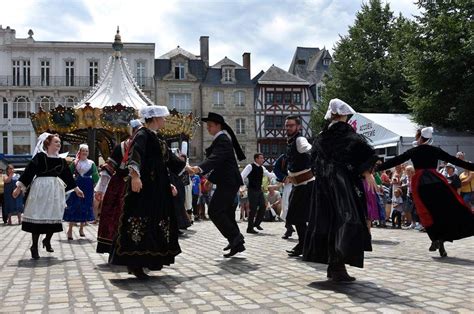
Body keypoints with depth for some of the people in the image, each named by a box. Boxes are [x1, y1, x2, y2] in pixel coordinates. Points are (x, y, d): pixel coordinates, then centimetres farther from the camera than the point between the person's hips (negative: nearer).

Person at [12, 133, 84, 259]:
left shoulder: (61, 160, 11)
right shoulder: (40, 156, -6)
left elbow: (67, 175, 19)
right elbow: (29, 171, -9)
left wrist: (76, 188, 24)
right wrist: (19, 187, -12)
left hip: (56, 190, 6)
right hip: (40, 188, -6)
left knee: (54, 217, 7)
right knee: (37, 216, -4)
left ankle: (47, 240, 29)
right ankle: (34, 246, 5)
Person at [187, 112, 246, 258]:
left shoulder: (222, 140, -16)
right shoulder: (221, 139, 17)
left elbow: (215, 158, -32)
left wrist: (200, 168, -47)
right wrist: (208, 175, 29)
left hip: (227, 182, -11)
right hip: (228, 181, 11)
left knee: (214, 211, -13)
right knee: (226, 212, 14)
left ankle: (234, 237, -9)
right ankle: (237, 243, 20)